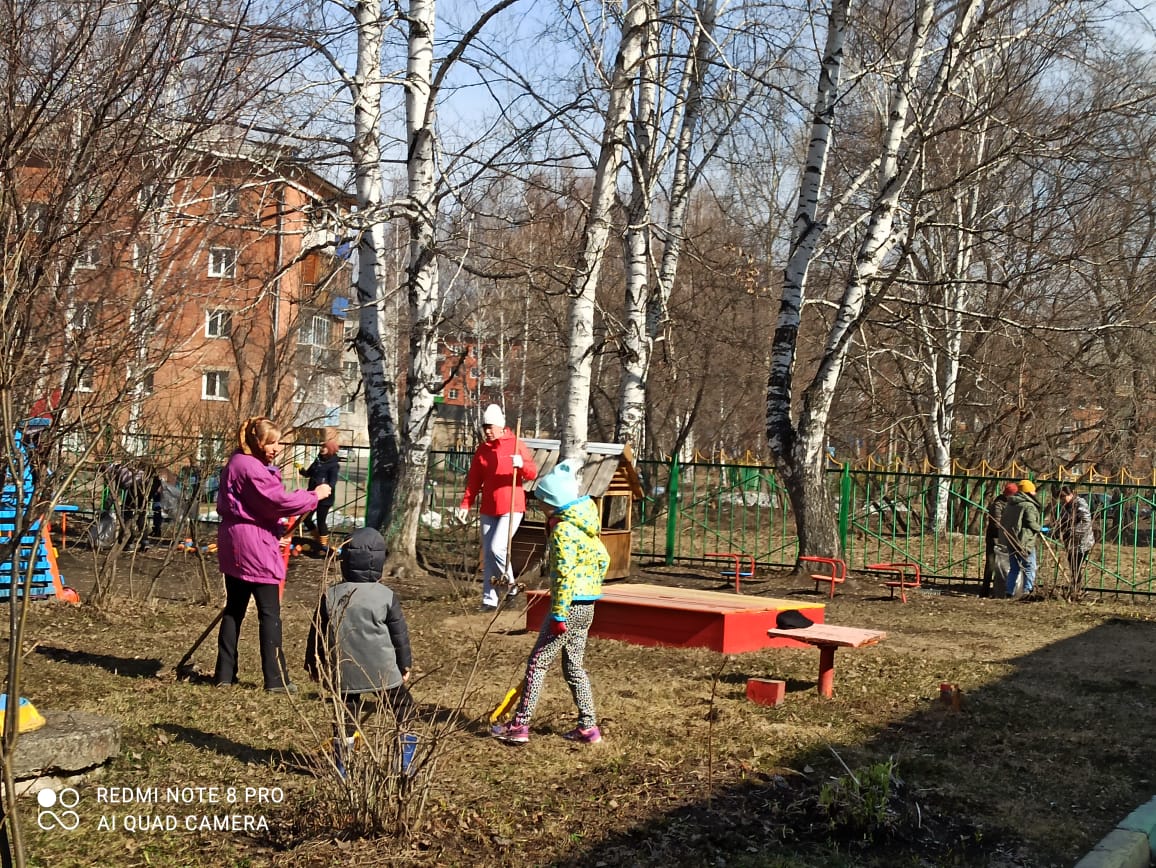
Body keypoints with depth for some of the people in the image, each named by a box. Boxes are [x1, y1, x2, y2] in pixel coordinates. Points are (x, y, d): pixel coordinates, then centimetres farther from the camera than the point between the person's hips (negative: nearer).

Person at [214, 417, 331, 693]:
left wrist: (279, 526, 9)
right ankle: (276, 679, -2)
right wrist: (314, 496, -9)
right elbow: (279, 500, -20)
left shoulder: (235, 464, 16)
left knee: (234, 609, 14)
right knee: (269, 613, -4)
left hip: (232, 546, 10)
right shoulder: (253, 469, -17)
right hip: (255, 547, -10)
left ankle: (224, 673, 17)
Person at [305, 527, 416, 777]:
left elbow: (317, 634, 5)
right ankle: (405, 762, 19)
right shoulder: (386, 597, -7)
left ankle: (341, 765, 8)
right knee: (403, 708, 16)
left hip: (345, 675, 2)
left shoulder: (331, 596, -2)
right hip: (384, 674, -2)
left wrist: (313, 665, 19)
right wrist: (405, 664, 12)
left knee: (346, 718, 12)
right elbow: (400, 635, -1)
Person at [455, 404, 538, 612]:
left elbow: (532, 472, -6)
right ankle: (489, 599, 10)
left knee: (497, 547, -18)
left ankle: (509, 582, 7)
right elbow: (474, 481, 11)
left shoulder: (516, 444, -2)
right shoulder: (482, 449, 9)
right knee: (487, 555, 4)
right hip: (488, 509, 5)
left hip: (511, 508, -5)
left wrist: (522, 465, -28)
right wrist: (465, 505, 2)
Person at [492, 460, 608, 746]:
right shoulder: (584, 527, 12)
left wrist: (559, 615, -22)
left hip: (570, 606, -9)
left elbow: (565, 574, -22)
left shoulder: (562, 529, -16)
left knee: (538, 662, -3)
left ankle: (519, 725, 1)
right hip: (586, 606, 9)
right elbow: (603, 559, 19)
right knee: (573, 665, 16)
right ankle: (588, 727, 18)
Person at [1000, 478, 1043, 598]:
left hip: (1011, 542, 8)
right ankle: (1027, 591, -1)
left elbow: (1002, 521, 15)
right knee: (1029, 568, 2)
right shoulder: (1029, 506, -13)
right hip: (1025, 542, -8)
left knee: (1014, 568, 14)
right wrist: (1040, 529, -1)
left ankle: (1010, 591, 12)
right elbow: (1031, 524, -18)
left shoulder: (1010, 505, 13)